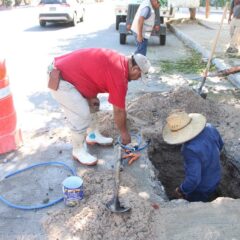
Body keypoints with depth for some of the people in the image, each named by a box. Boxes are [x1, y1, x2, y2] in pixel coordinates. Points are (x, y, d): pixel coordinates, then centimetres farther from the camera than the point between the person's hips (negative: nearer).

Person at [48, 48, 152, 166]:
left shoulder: (119, 61, 8)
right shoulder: (119, 76, -19)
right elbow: (119, 111, -11)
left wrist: (92, 97, 7)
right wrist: (124, 132, 4)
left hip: (63, 69, 10)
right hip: (59, 79, -10)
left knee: (90, 106, 19)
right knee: (81, 116, -8)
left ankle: (93, 135, 35)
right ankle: (78, 151, 12)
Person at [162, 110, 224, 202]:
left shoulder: (191, 149, -41)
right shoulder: (210, 128, -17)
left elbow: (193, 179, -37)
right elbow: (220, 145, 3)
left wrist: (181, 190, -18)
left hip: (201, 189, -7)